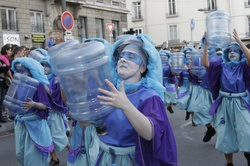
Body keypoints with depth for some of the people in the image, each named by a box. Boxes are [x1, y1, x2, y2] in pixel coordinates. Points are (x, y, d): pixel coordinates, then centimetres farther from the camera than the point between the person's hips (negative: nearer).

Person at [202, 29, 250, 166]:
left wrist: (239, 41, -24)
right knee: (225, 135, 7)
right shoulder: (222, 66, 4)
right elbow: (205, 63, -8)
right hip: (224, 104, 2)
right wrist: (206, 44, -17)